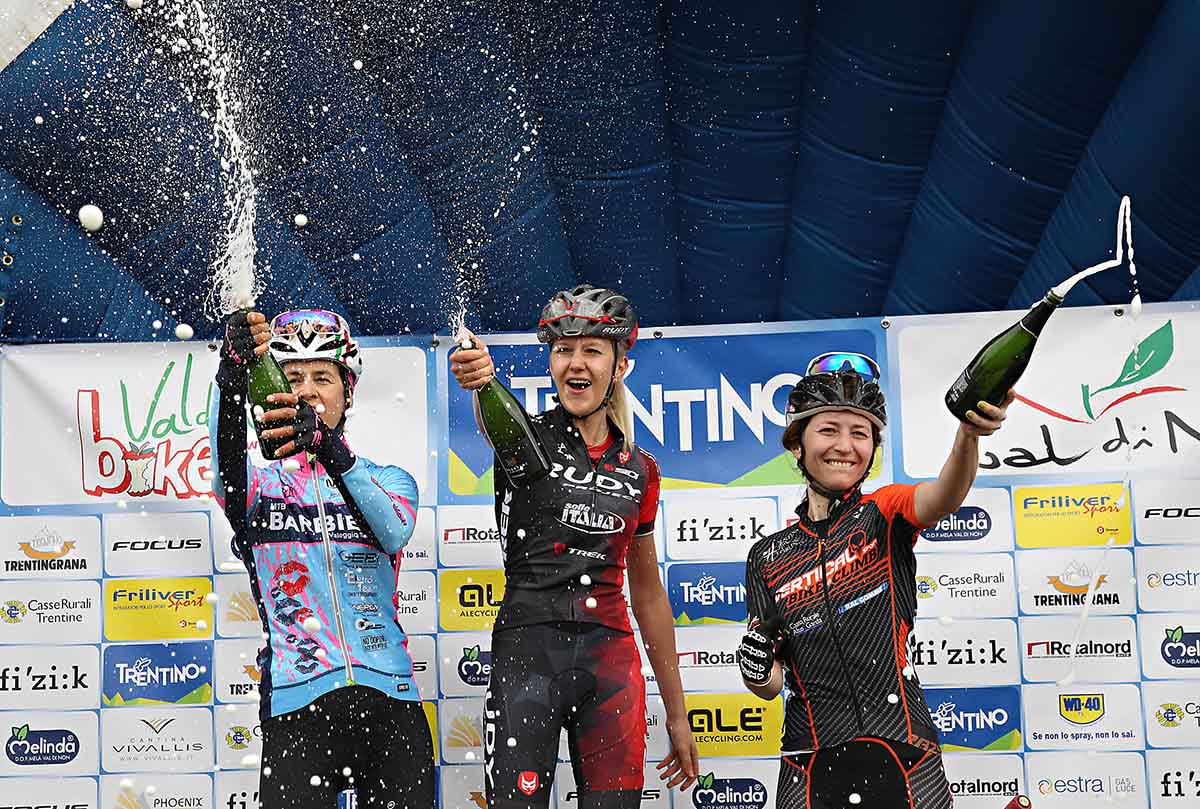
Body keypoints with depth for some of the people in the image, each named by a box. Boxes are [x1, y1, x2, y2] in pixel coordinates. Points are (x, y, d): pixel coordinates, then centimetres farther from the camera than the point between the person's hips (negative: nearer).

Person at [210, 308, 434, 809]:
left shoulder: (388, 480, 13)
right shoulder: (263, 484, 11)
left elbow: (394, 532, -12)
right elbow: (227, 468, -15)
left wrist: (330, 449, -29)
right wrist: (234, 374, -34)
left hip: (391, 699, 1)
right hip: (298, 707, -1)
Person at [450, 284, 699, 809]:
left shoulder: (639, 469, 12)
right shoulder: (530, 436, 1)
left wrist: (676, 713, 19)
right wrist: (480, 380, -51)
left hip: (611, 655, 4)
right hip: (527, 647, -3)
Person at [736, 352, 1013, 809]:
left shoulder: (884, 515, 2)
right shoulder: (768, 557, 8)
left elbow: (943, 498, -22)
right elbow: (770, 686, 10)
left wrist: (969, 435, -41)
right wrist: (757, 670, -13)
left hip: (903, 755, -2)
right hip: (811, 765, 2)